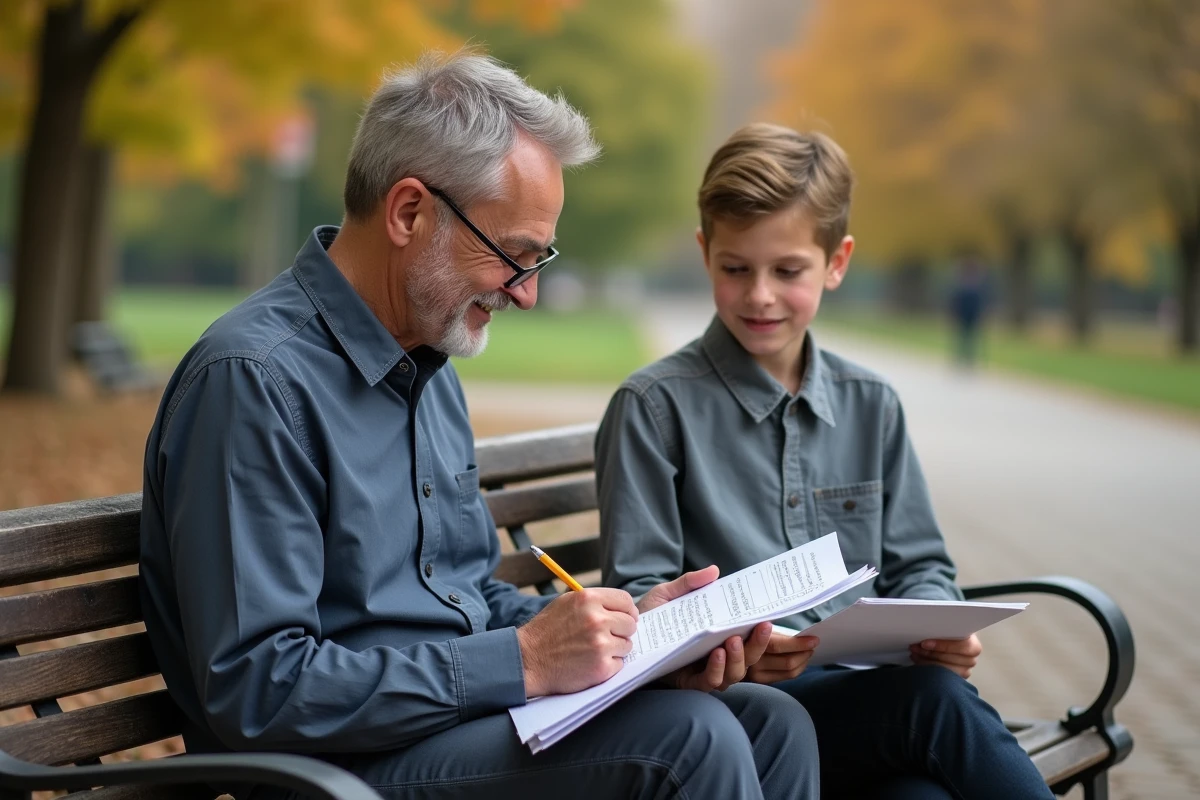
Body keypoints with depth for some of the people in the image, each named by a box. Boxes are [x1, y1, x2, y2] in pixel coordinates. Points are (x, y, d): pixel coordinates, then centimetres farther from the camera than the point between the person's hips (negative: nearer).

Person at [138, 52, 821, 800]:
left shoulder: (429, 363, 13)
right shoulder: (254, 379, -17)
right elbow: (255, 691, -23)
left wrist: (628, 628, 2)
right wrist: (524, 661, -22)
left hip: (467, 710, 9)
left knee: (770, 722, -5)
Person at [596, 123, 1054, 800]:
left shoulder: (872, 406, 18)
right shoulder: (654, 407, 3)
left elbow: (917, 565, 22)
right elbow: (638, 591, -1)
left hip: (867, 690, 4)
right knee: (935, 700, -33)